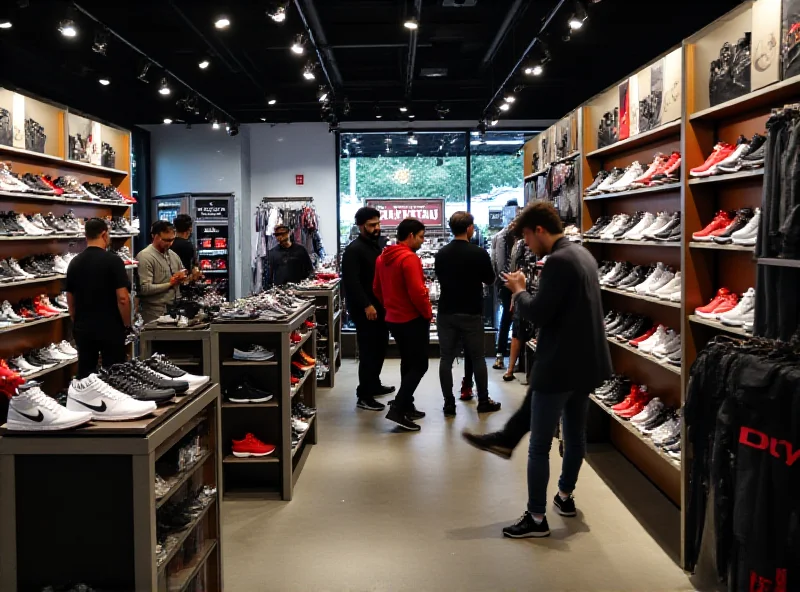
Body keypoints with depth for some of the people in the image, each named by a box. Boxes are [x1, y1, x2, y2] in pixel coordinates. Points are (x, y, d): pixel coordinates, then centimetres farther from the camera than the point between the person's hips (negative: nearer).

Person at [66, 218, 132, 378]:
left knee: (84, 375, 10)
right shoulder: (113, 260, -12)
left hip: (83, 329, 5)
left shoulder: (74, 263, 4)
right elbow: (122, 298, -16)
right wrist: (126, 324, -4)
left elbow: (70, 300, 10)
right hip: (110, 328, -5)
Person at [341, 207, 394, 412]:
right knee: (368, 351, -6)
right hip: (365, 310, -8)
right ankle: (364, 396, 0)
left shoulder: (382, 244, 14)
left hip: (381, 306, 8)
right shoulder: (353, 250, -12)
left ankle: (374, 384, 34)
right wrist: (366, 305, -24)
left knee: (380, 348, 18)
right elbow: (351, 282, -20)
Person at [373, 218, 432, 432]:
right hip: (413, 319, -9)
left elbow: (377, 288, 14)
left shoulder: (382, 258, 8)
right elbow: (417, 292, -24)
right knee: (419, 365, -2)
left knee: (408, 363, 18)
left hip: (393, 319, 9)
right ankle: (397, 409, -9)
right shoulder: (410, 258, -19)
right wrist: (428, 313, -10)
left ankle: (407, 407, 23)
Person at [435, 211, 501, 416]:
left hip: (446, 313, 3)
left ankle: (449, 404, 7)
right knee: (477, 358, 9)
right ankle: (483, 402, 17)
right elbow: (490, 280, 1)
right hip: (471, 313, -3)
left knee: (446, 358, 6)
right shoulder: (479, 253, -11)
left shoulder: (441, 254, 2)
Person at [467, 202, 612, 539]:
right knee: (575, 435, 21)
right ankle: (565, 496, 36)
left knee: (539, 446, -1)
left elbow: (538, 314, -21)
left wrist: (518, 290, -4)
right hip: (586, 362, 10)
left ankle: (536, 518, 5)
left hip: (560, 365, -10)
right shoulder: (582, 255, 12)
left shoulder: (558, 261, -19)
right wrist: (527, 294, 8)